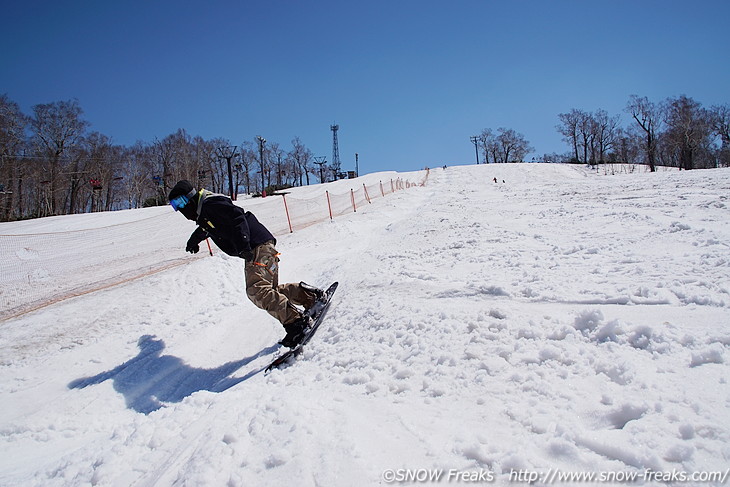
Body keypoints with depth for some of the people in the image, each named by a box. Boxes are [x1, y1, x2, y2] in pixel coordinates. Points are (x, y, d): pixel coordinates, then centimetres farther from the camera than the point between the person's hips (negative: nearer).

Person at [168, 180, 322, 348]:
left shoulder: (211, 204, -9)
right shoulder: (201, 214, 23)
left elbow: (237, 216, -22)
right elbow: (205, 229, 48)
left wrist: (243, 246, -29)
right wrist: (194, 240, 66)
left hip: (259, 246, -10)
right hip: (252, 251, 10)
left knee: (257, 291, -20)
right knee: (270, 289, 6)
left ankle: (296, 322, -22)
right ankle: (309, 295, 11)